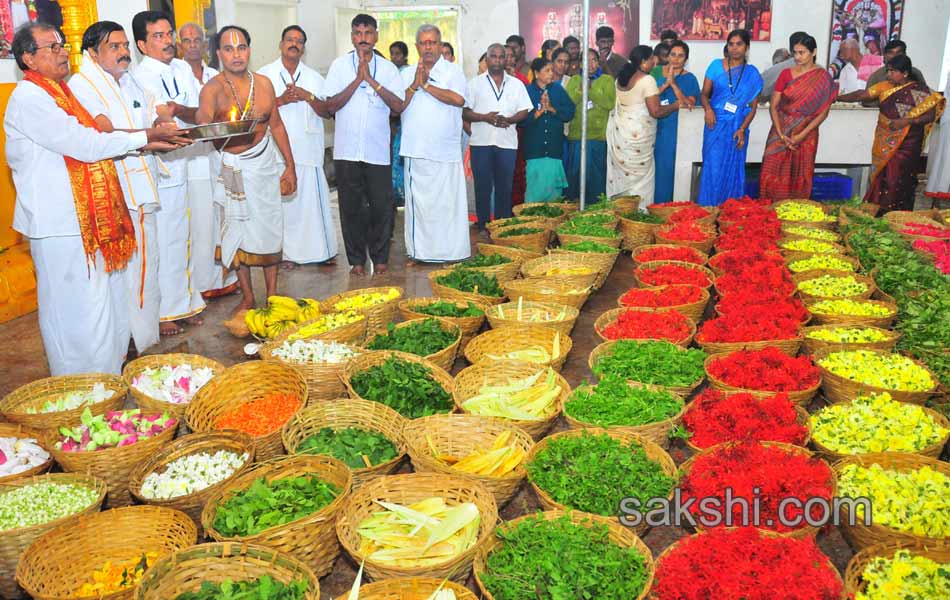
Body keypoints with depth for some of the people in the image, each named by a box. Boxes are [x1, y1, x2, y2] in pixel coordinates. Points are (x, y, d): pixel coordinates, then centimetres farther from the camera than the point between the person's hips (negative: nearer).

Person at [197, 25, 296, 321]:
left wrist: (290, 166, 8)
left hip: (266, 164, 3)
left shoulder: (263, 83, 0)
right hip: (233, 168, -3)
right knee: (238, 231, 5)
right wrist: (203, 118, -60)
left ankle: (272, 293, 20)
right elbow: (204, 113, -36)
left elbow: (276, 125, 9)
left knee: (271, 228, 7)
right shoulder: (214, 88, -14)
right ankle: (247, 297, 18)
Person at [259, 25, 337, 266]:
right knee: (282, 200, -3)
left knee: (313, 199, -1)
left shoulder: (314, 77, 16)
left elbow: (326, 111, 8)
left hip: (308, 150, 2)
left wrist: (308, 96, -8)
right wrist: (281, 100, -13)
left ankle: (319, 250, 8)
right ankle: (286, 252, 6)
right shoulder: (264, 74, 9)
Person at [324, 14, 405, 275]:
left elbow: (398, 106, -3)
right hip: (347, 150, 0)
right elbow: (331, 106, -3)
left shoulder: (388, 68, 7)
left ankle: (380, 257, 16)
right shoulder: (340, 65, 5)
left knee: (381, 206, 2)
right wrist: (357, 80, -10)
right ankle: (356, 259, 15)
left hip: (378, 150, 0)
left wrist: (372, 81, -11)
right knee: (351, 206, 4)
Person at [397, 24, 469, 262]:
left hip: (445, 151, -3)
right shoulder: (407, 74, 15)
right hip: (416, 151, 3)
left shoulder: (453, 71, 3)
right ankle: (420, 251, 14)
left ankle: (451, 251, 5)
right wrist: (414, 85, -9)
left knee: (448, 203, -3)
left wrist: (426, 85, -9)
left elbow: (458, 99, -16)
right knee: (418, 202, 6)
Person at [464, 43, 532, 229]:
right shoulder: (475, 83, 8)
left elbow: (524, 112, 7)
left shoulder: (516, 84, 12)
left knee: (504, 186, 5)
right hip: (481, 142, -1)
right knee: (482, 186, 1)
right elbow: (464, 112, 1)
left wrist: (509, 120, -12)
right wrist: (485, 117, -15)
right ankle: (483, 223, 11)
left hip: (507, 143, 1)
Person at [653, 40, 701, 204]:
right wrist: (666, 83, -13)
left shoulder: (689, 78, 1)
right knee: (655, 164, 0)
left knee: (669, 165, -4)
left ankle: (665, 203, 5)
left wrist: (673, 83, -17)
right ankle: (652, 203, 8)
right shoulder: (658, 73, 10)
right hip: (657, 127, 3)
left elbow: (689, 104, -11)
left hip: (677, 129, -3)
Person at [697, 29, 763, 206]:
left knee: (732, 170, 6)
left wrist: (742, 129, -10)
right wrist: (708, 109, -18)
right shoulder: (716, 66, 2)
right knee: (713, 168, -4)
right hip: (715, 125, -1)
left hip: (737, 128, 1)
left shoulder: (752, 73, 3)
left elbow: (753, 107, 3)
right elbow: (704, 94, 4)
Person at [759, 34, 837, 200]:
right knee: (773, 176, -3)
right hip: (781, 133, 2)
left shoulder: (823, 78, -3)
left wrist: (801, 135, -13)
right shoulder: (786, 74, 2)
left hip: (806, 135, -1)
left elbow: (823, 112, -4)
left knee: (799, 178, 3)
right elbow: (773, 106, 0)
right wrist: (780, 135, -11)